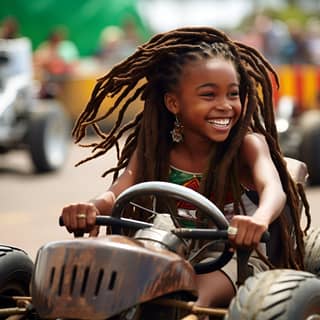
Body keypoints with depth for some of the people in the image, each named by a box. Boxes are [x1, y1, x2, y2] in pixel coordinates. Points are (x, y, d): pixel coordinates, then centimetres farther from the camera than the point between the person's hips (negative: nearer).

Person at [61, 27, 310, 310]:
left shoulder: (248, 144, -8)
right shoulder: (153, 149, 2)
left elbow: (273, 189, -27)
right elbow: (117, 194, -12)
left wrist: (259, 219, -54)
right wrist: (92, 208, -39)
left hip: (240, 260, -3)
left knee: (202, 287, -39)